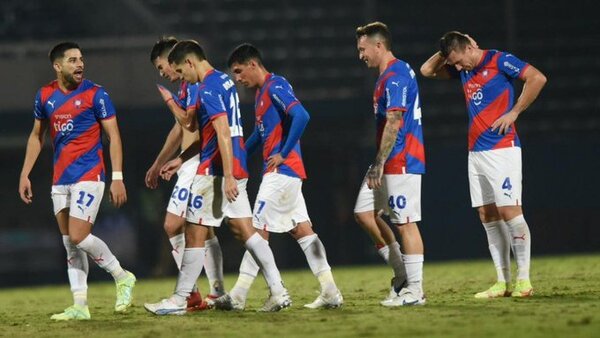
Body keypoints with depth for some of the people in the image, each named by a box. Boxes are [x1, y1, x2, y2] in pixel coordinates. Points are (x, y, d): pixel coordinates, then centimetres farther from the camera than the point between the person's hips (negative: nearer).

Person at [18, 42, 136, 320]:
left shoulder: (95, 94, -7)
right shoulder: (45, 96, 8)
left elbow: (113, 136, -6)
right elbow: (36, 136, 19)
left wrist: (117, 178, -13)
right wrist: (25, 174, 14)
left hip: (89, 175, -6)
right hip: (60, 179, 6)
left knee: (78, 237, -15)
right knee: (70, 244, 5)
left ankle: (122, 277, 5)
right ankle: (80, 306, 7)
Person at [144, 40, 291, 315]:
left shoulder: (208, 89, -15)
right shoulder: (224, 81, 16)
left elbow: (223, 134, -23)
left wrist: (228, 177, -26)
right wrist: (181, 160, 25)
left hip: (216, 171, -10)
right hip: (236, 168, 10)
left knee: (194, 234, -2)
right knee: (244, 231, 9)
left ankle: (178, 301, 4)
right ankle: (278, 292, 3)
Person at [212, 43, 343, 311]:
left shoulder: (276, 86, -11)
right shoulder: (262, 92, 19)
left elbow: (301, 116, -25)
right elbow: (259, 134, 30)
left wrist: (283, 153, -20)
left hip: (281, 170, -10)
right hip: (286, 173, 10)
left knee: (259, 230, -8)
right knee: (302, 230, 7)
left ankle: (238, 297, -7)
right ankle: (331, 293, 5)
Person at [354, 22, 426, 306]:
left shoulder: (394, 77, -15)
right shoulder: (394, 73, 17)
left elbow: (394, 124, -21)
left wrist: (379, 164, -21)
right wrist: (378, 165, 23)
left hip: (401, 162, -11)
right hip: (391, 163, 11)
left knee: (405, 223, -7)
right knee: (364, 213, 10)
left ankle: (414, 290, -3)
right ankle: (402, 273, 14)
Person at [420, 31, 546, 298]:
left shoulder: (498, 61, -8)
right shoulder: (463, 70, 13)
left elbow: (537, 78, -16)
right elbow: (427, 70, 20)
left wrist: (514, 112, -14)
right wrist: (448, 51, 6)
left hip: (502, 149, -8)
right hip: (476, 153, 8)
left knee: (509, 211, -10)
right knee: (487, 216, 5)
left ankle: (523, 281, -9)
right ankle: (503, 282, 7)